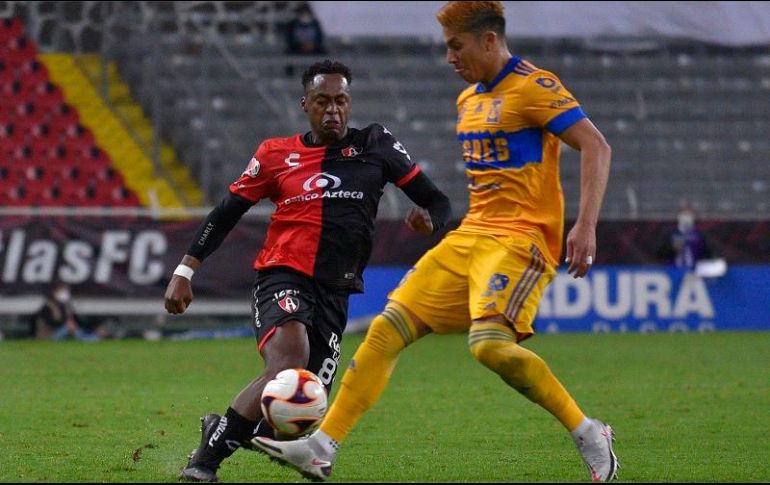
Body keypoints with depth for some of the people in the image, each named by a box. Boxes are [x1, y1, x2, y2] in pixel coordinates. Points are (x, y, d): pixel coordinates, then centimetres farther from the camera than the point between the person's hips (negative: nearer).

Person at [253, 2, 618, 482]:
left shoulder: (534, 87, -9)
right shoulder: (469, 100, 17)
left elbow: (596, 146, -15)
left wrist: (586, 225, -25)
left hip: (520, 239, -9)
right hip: (470, 235, 9)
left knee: (491, 344, -29)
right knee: (388, 328, -1)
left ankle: (589, 435, -13)